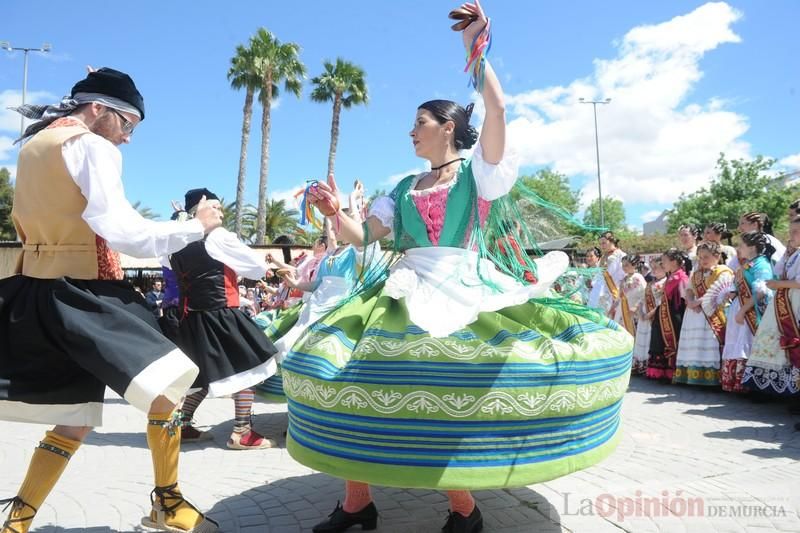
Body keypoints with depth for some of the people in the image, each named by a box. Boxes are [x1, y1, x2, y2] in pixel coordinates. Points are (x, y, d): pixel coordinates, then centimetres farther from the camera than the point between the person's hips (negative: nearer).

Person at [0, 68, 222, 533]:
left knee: (74, 421, 15)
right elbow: (123, 233, -18)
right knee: (167, 387, -5)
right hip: (81, 294, -10)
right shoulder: (93, 147, -10)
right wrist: (197, 227, -10)